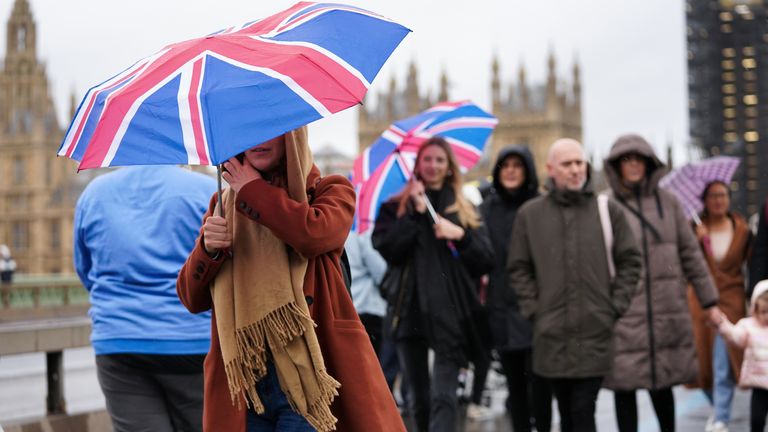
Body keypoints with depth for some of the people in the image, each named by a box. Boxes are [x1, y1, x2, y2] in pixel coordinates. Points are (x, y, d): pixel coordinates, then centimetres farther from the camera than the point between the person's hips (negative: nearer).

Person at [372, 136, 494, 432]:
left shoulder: (464, 211, 12)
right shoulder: (396, 207, 10)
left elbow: (485, 260, 5)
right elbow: (386, 247, -7)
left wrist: (461, 235, -11)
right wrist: (416, 213, -9)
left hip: (450, 314, -1)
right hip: (410, 308, 1)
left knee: (443, 396, -12)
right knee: (418, 396, 10)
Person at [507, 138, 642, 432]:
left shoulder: (608, 210, 4)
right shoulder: (530, 214, 6)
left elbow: (630, 261, 7)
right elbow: (518, 269, 9)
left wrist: (616, 306, -1)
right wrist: (533, 309, 0)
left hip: (596, 333, -1)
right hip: (552, 336, 1)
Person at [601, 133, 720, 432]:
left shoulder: (667, 202, 9)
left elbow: (690, 253, 12)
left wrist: (709, 300, 11)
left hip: (668, 313, 2)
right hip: (623, 314, -2)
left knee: (663, 384, 10)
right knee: (625, 386, 0)